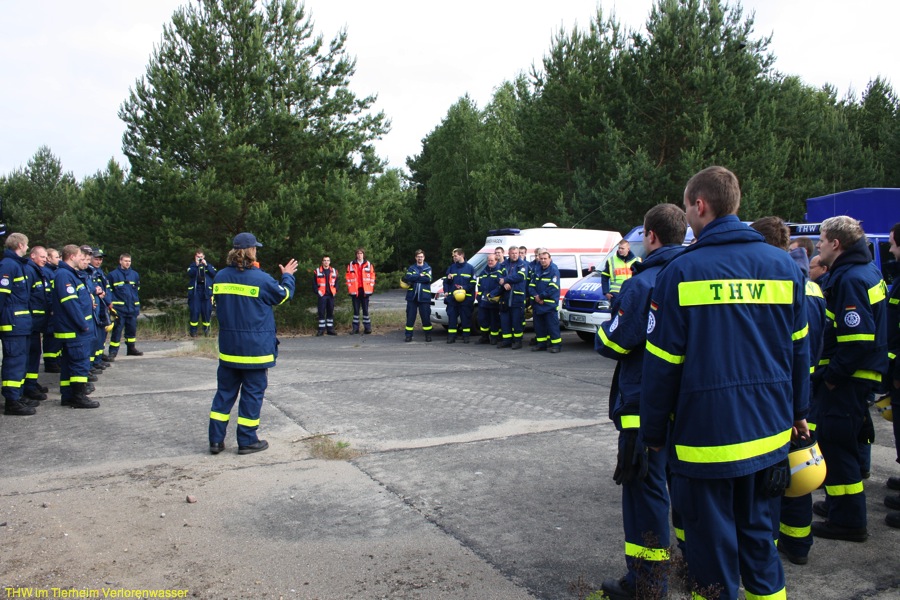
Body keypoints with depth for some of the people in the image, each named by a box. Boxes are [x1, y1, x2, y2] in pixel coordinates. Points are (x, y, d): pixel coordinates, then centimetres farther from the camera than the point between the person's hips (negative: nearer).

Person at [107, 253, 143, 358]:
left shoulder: (135, 274, 10)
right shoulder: (113, 274, -3)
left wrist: (137, 306, 13)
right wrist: (110, 303, -8)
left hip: (132, 308, 4)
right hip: (119, 308, -4)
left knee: (132, 329, 12)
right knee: (117, 329, -4)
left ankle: (131, 348, 26)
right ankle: (113, 352, 2)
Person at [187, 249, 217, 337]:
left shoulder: (209, 265, 12)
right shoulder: (192, 266, 11)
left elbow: (214, 274, -6)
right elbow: (190, 274, -9)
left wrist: (206, 265, -12)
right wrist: (196, 265, -17)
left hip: (206, 291, 0)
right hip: (194, 291, 0)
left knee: (207, 311, 1)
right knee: (194, 311, -2)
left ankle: (206, 330, 12)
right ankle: (193, 330, 5)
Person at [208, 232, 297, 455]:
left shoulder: (220, 277, 1)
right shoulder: (261, 278, -13)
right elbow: (283, 295, 4)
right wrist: (288, 276, 21)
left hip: (228, 347, 5)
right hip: (255, 348, -5)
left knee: (225, 392, 13)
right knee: (252, 393, 5)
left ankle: (216, 439, 15)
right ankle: (247, 441, 12)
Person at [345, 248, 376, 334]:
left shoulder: (369, 265, 6)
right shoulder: (351, 265, 6)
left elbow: (372, 277, 6)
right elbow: (348, 277, 5)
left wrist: (371, 288, -1)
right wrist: (349, 288, -1)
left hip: (365, 291, 0)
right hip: (355, 291, 0)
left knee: (365, 309, 3)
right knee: (356, 309, 5)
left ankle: (367, 327, 7)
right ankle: (355, 328, 10)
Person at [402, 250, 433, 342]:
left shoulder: (428, 268, 8)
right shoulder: (411, 268, 12)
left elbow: (428, 279, -10)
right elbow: (408, 277, -7)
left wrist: (414, 278, -8)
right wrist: (420, 276, -11)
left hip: (424, 296, -1)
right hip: (412, 295, 1)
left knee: (426, 316, 0)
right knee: (410, 316, 2)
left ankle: (428, 335, 13)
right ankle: (408, 335, 8)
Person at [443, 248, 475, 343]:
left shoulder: (470, 268, 2)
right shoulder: (451, 267, 13)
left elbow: (473, 282, -2)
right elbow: (445, 281, 15)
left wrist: (465, 288, -16)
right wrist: (446, 291, -2)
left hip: (466, 298, -3)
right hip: (452, 297, 3)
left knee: (466, 317, 2)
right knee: (452, 317, 2)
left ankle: (466, 336, 11)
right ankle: (451, 336, 8)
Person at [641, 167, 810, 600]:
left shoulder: (682, 271, -12)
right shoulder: (784, 266, 2)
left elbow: (662, 363, -12)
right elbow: (799, 349, 9)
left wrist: (653, 432, -2)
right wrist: (798, 411, 21)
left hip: (704, 435, -5)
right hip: (769, 434, 5)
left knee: (712, 548, 10)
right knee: (758, 537, 21)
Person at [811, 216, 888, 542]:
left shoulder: (850, 280, -21)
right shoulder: (868, 271, 12)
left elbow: (859, 339, -28)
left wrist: (831, 375, -19)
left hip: (846, 380, -10)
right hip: (857, 377, 10)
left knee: (837, 444, -1)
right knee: (843, 441, 20)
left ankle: (848, 521, 9)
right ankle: (840, 504, 34)